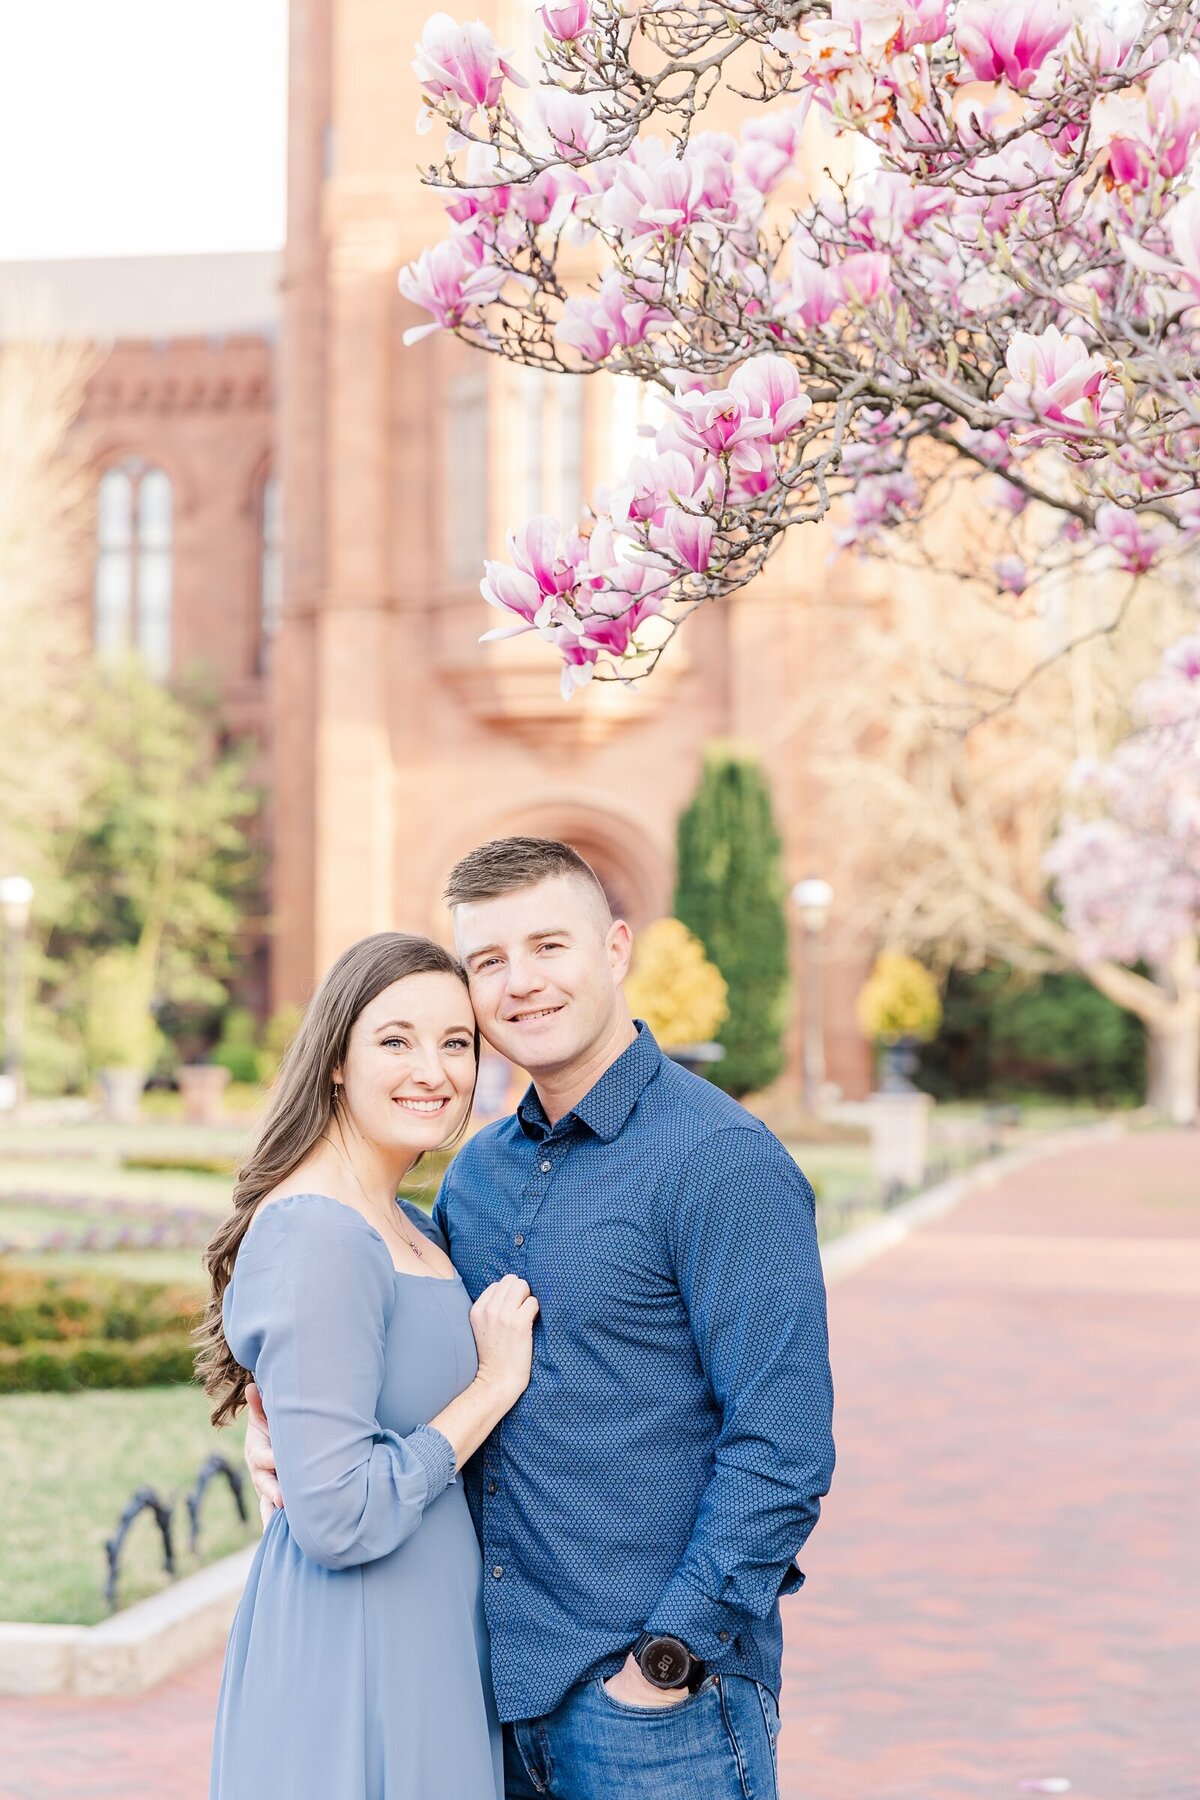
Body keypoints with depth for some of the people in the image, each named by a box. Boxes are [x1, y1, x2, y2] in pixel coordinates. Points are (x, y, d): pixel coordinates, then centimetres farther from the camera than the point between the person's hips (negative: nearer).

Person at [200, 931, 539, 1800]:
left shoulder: (412, 1230, 10)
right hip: (352, 1654, -9)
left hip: (432, 1626, 9)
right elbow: (336, 1518, -24)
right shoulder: (317, 1234, -19)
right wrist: (495, 1384, -15)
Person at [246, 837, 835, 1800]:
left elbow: (782, 1452, -16)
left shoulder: (724, 1160, -12)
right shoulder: (480, 1168, 9)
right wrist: (279, 1416, 1)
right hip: (497, 1682, 7)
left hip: (652, 1694, -6)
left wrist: (667, 1660, -16)